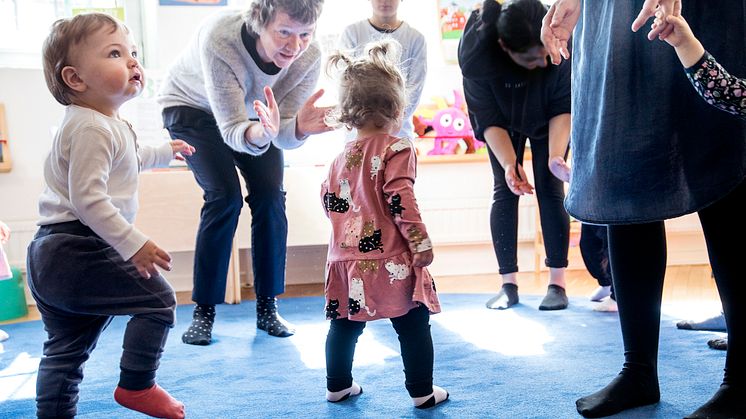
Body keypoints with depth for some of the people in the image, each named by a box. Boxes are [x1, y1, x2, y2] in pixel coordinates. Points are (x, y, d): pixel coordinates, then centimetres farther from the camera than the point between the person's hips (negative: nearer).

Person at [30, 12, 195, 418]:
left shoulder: (109, 124, 16)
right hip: (76, 249, -11)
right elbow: (88, 199, -25)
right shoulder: (92, 129, -18)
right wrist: (134, 244, -26)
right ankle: (136, 386, 6)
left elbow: (129, 160, 38)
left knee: (65, 348, 16)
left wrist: (165, 151, 49)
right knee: (158, 299, -4)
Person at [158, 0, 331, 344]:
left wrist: (299, 127, -48)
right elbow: (232, 129, -38)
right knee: (225, 195, -20)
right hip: (192, 107, -3)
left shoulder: (309, 57, -29)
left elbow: (285, 137, -25)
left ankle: (267, 308, 3)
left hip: (257, 113, 4)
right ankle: (203, 311, -7)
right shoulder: (219, 38, -40)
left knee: (270, 196, -12)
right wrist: (260, 132, -60)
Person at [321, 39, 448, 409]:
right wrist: (421, 243, -14)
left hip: (347, 260, 6)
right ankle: (422, 391, 12)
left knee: (344, 325, 17)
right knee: (413, 326, 6)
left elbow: (329, 202, 14)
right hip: (391, 261, -6)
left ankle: (338, 385, 28)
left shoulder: (341, 157, 8)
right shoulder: (396, 149, -11)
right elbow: (401, 201, -18)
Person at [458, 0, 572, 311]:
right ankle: (508, 285, 0)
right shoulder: (477, 54, -36)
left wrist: (555, 156, -40)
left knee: (550, 189, -8)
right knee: (504, 191, -6)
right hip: (504, 121, 0)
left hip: (548, 121, 0)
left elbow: (563, 107, -27)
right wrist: (510, 164, -38)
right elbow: (488, 119, -27)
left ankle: (557, 283, -3)